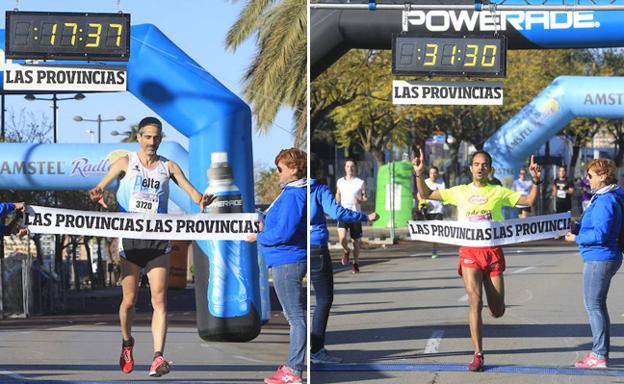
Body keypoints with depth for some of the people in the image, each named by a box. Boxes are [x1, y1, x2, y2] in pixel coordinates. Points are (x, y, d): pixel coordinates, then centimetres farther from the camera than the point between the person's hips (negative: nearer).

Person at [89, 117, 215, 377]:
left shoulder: (168, 167, 9)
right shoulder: (126, 163, 5)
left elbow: (190, 189, -2)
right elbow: (102, 185, -6)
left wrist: (201, 201, -25)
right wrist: (97, 194, -31)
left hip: (158, 241, 1)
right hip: (130, 240, -1)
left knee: (159, 300, -11)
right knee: (129, 300, 4)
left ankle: (158, 358, -18)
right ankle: (127, 343, 32)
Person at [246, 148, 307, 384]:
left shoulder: (293, 196, -19)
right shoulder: (295, 192, 13)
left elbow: (284, 232, -23)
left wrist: (259, 237, -9)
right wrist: (266, 228, 11)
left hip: (287, 262, -11)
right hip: (290, 261, 11)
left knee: (295, 317, -7)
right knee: (294, 315, 17)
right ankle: (294, 363, 26)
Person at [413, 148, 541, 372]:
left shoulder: (498, 192, 6)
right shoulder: (460, 192, 9)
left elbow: (529, 201, 4)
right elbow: (426, 194, 12)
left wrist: (535, 181, -11)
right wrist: (419, 174, -2)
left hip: (493, 252, 0)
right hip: (469, 252, 0)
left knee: (497, 311, 2)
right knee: (475, 301, -15)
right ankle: (478, 355, -10)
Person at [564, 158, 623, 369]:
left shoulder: (605, 201, -20)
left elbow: (599, 234, -25)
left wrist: (577, 238, -12)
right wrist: (578, 229, 10)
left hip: (599, 258, -11)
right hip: (605, 258, 11)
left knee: (593, 305, -5)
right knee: (598, 305, 17)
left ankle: (599, 355, -4)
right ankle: (601, 351, 24)